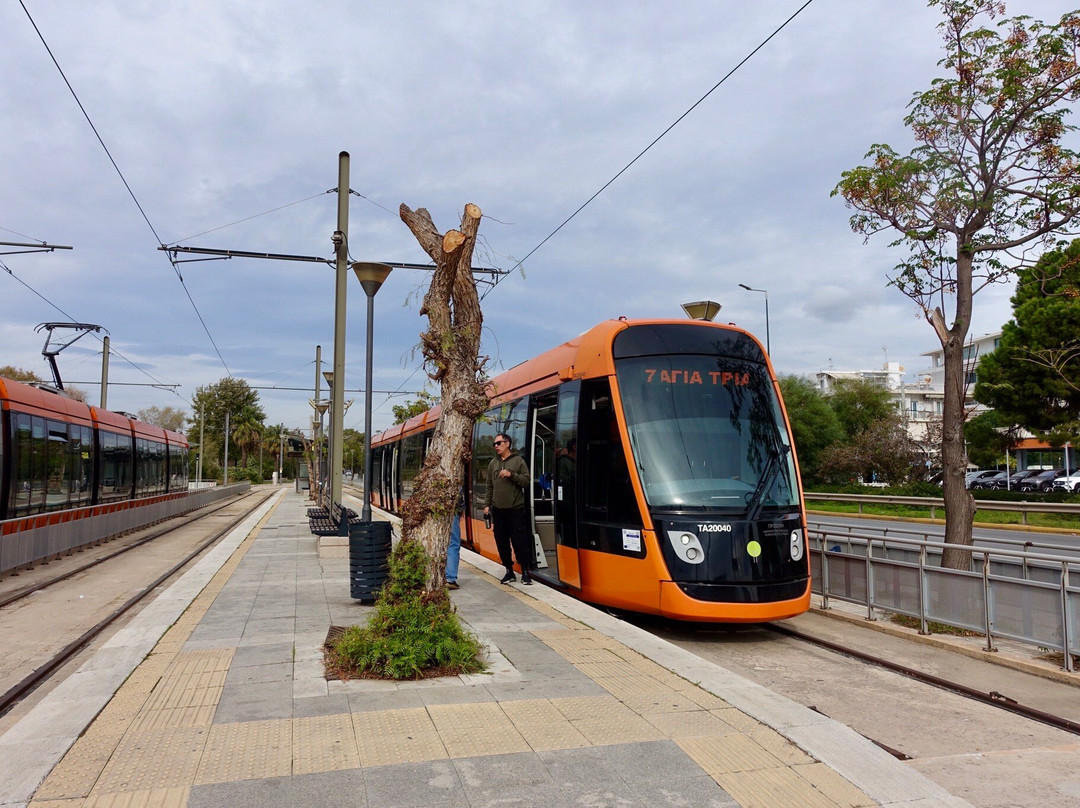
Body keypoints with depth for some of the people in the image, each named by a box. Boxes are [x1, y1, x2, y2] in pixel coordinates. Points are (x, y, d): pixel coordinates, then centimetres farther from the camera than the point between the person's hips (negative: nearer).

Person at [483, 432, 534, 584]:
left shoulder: (518, 460, 0)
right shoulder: (493, 463, 13)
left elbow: (527, 481, -5)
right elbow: (489, 486, 16)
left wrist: (511, 475, -17)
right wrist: (487, 504, 10)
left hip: (515, 509, -4)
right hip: (498, 509, 4)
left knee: (520, 542, -3)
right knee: (502, 543, 7)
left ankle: (526, 572, 6)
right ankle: (509, 572, 17)